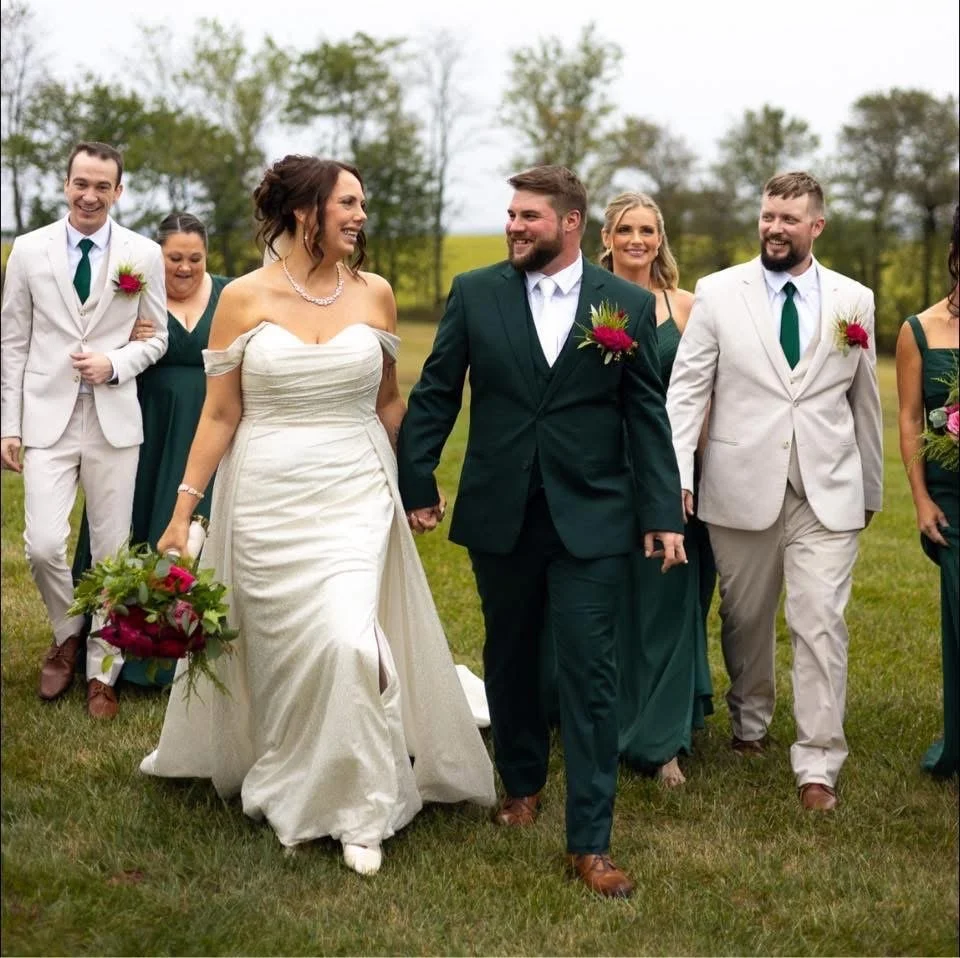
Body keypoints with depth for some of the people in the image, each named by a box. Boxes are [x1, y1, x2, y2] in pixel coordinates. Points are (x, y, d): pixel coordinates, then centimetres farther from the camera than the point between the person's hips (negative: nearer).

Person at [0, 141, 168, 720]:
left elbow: (157, 337, 9)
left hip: (114, 419, 0)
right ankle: (67, 635, 20)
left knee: (112, 551, 5)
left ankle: (102, 671, 20)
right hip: (48, 418, 0)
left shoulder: (145, 254, 2)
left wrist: (116, 364, -11)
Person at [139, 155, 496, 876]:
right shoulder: (245, 297, -3)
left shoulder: (374, 294, 3)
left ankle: (355, 806, 3)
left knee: (348, 641, -15)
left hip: (355, 498, 1)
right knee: (284, 653, 7)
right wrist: (182, 512, -3)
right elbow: (219, 414, 1)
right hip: (267, 499, 0)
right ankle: (291, 797, 30)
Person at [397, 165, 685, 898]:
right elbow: (434, 394, 4)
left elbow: (648, 417, 1)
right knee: (510, 659, 16)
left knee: (590, 671, -3)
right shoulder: (475, 293, 1)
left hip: (591, 517, -2)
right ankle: (522, 784, 38)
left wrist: (664, 514, -2)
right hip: (499, 514, 2)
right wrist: (416, 486, 2)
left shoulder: (629, 304, -1)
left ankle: (591, 841, 3)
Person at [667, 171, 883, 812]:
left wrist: (871, 488, 16)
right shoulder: (718, 294, 1)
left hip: (828, 493, 0)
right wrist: (676, 475, -14)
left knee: (821, 622, -6)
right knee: (746, 617, 13)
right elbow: (687, 389, -4)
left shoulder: (854, 300, 6)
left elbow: (864, 400, 12)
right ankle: (750, 722, 36)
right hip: (743, 487, 0)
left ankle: (818, 765, 2)